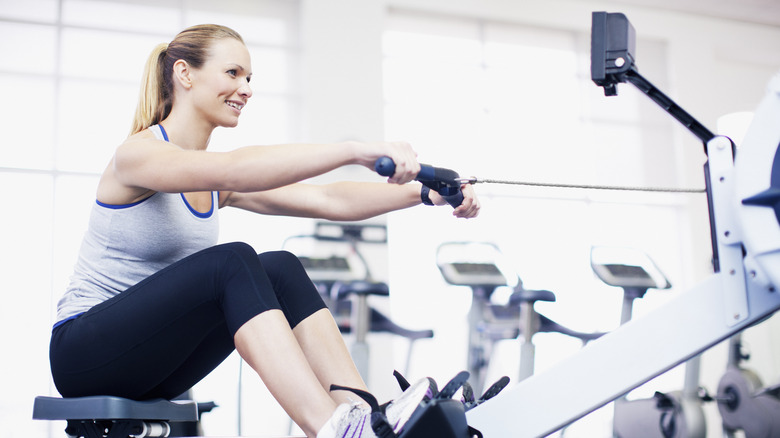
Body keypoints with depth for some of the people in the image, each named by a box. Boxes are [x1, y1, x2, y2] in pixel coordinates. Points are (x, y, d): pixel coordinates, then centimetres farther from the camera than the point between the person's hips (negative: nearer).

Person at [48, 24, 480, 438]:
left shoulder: (217, 185, 6)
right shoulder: (138, 153, -16)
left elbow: (328, 200, -4)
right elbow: (233, 170, -37)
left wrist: (427, 193, -16)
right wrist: (355, 150, -45)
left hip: (155, 362, 7)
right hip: (83, 352, -7)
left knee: (280, 269, -15)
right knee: (232, 263, -30)